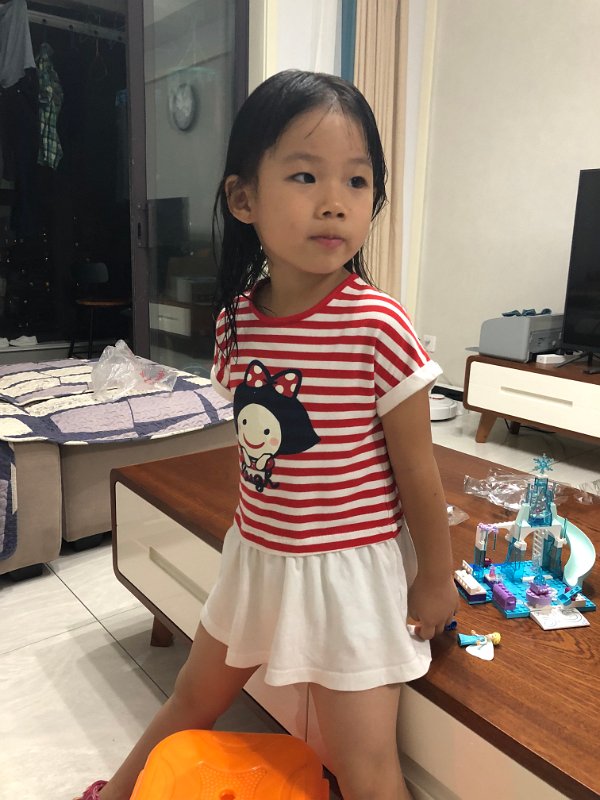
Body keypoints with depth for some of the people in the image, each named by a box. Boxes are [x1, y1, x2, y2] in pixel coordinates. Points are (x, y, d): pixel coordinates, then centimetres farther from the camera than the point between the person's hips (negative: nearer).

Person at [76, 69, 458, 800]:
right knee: (193, 697, 28)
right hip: (256, 555, 6)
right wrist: (255, 531, 13)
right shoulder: (236, 317, -6)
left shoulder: (378, 326, -22)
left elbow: (416, 466, -14)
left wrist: (436, 576, -4)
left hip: (350, 569, -5)